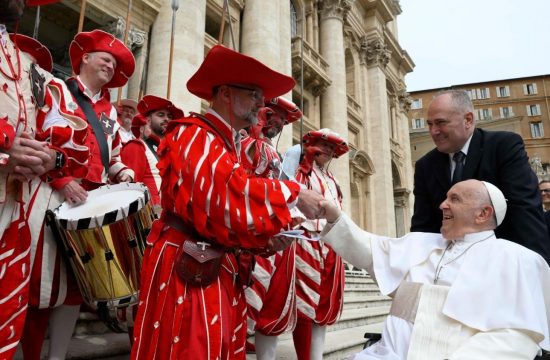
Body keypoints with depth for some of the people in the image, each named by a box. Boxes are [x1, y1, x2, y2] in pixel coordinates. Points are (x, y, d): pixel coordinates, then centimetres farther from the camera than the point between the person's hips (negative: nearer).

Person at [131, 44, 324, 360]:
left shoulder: (232, 147, 19)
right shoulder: (194, 134, -9)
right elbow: (225, 190, -26)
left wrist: (266, 238, 2)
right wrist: (295, 195, -20)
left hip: (223, 272, 9)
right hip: (188, 269, -9)